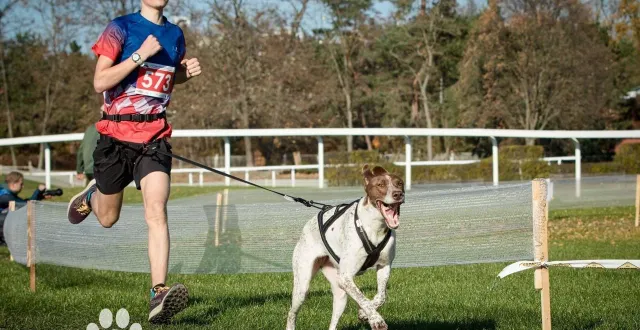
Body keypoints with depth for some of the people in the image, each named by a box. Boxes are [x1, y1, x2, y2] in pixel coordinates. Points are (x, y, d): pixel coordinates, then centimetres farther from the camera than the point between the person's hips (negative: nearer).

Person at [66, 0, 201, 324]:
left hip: (155, 136, 2)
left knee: (156, 212, -18)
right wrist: (141, 54, -21)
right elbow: (100, 82, -14)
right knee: (108, 218, 12)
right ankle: (92, 194, 48)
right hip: (117, 135, -2)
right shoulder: (120, 28, -6)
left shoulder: (175, 34, 10)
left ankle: (159, 294, -25)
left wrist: (188, 71, 6)